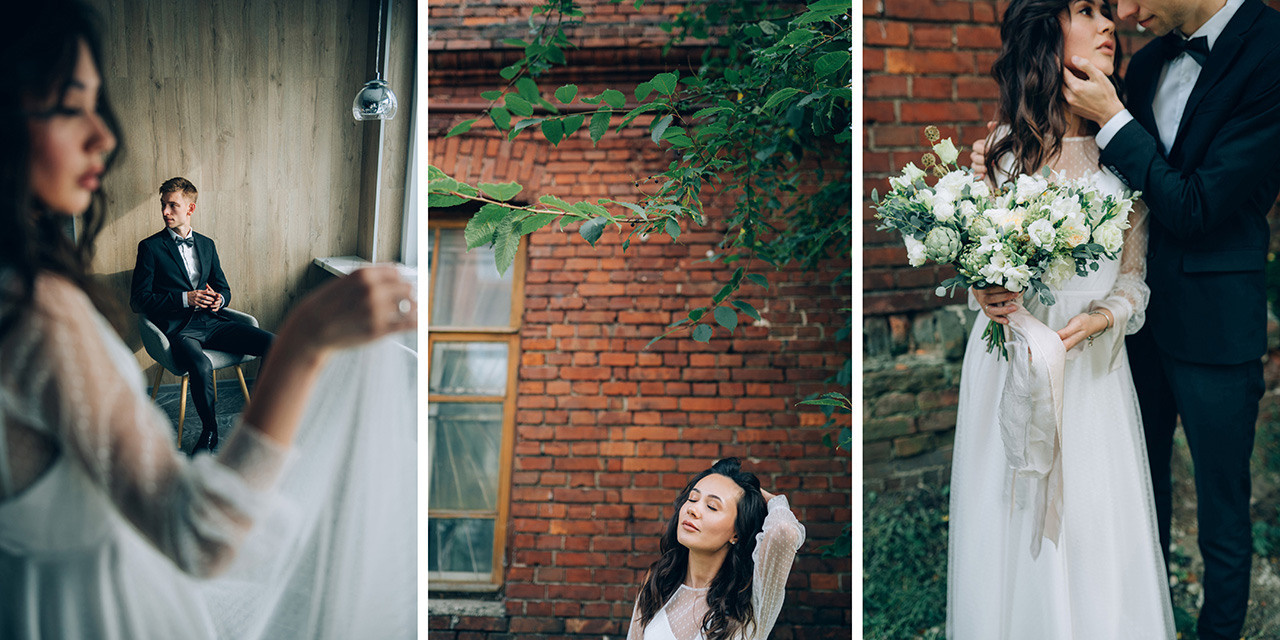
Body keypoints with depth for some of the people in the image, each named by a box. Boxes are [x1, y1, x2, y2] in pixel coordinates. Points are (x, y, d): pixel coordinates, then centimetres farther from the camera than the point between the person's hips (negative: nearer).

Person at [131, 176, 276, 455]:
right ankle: (209, 431, -13)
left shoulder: (207, 244, 19)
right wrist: (184, 299, -12)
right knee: (202, 367, -38)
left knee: (273, 344, -18)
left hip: (212, 321, 5)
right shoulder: (151, 248, 4)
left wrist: (219, 299, -1)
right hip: (178, 328, -5)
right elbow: (139, 300, -2)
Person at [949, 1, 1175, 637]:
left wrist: (1100, 318, -15)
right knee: (1013, 531, 7)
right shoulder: (1002, 146, -1)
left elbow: (1133, 273, 4)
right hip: (1010, 363, 0)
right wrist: (986, 296, -14)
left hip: (1093, 364, 1)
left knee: (1093, 531, 3)